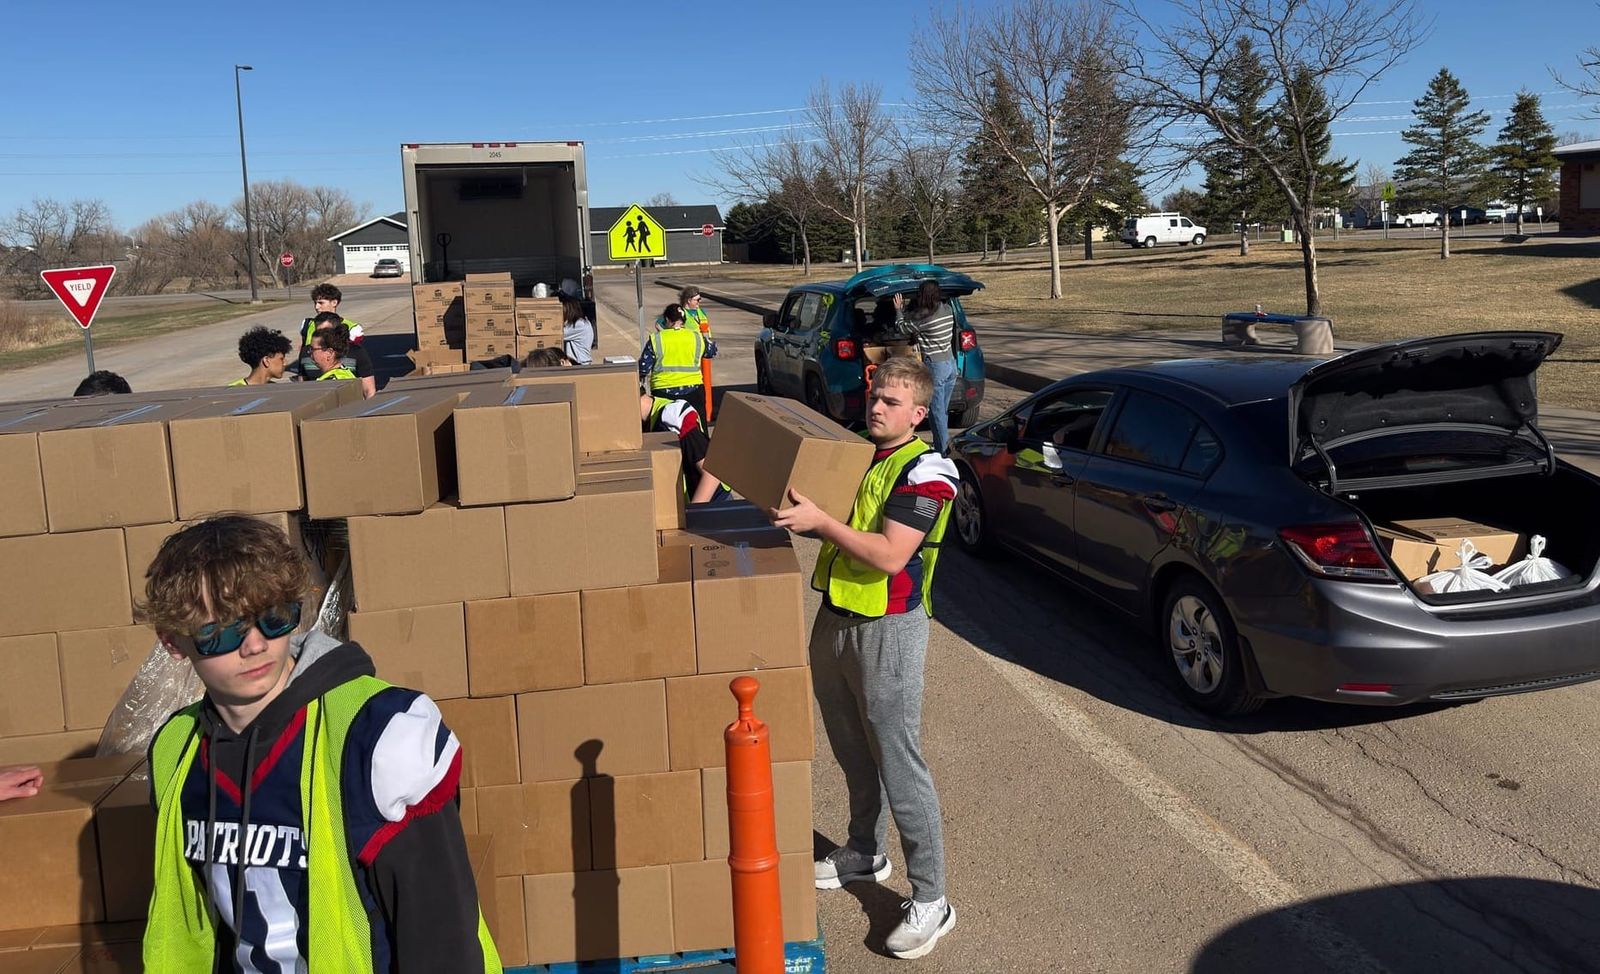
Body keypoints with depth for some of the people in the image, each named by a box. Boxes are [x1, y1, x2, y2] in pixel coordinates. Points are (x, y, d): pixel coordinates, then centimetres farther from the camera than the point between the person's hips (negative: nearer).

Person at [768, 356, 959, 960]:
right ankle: (865, 853, 39)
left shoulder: (926, 472, -15)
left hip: (887, 631, -8)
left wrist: (820, 521, -26)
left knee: (898, 764, -3)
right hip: (835, 617, 8)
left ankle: (930, 899, 8)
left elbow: (890, 555, -24)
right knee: (852, 752, 20)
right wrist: (793, 512, 1)